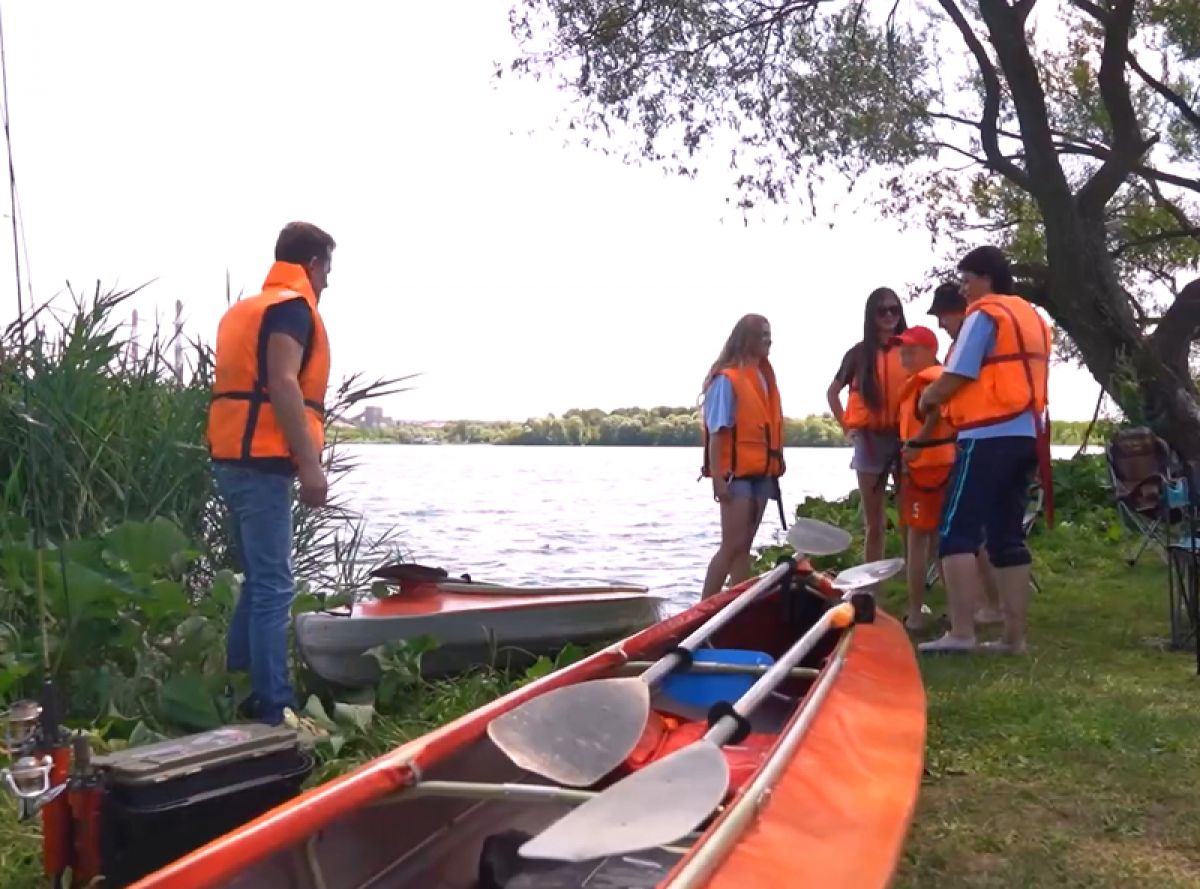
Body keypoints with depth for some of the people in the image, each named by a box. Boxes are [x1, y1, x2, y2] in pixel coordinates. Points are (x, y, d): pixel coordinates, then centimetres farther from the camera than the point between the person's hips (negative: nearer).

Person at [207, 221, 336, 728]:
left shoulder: (243, 309, 23)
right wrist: (310, 464, -20)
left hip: (234, 457, 10)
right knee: (273, 588, -9)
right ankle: (274, 710, -7)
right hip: (261, 461, -10)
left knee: (260, 582, 16)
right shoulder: (292, 306, -6)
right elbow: (282, 384, -18)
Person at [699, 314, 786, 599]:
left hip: (761, 472, 8)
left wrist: (776, 463, 9)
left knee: (745, 546, 9)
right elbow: (716, 432, -14)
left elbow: (771, 427, 14)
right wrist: (717, 478, -19)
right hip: (737, 472, -8)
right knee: (732, 545, -9)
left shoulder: (764, 377, 14)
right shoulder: (727, 379, -10)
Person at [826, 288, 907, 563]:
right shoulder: (859, 353, 7)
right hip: (870, 439, 1)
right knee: (873, 522, 7)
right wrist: (846, 425, 8)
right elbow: (833, 392, 18)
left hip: (906, 437, -1)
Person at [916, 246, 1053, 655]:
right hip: (1027, 435, 9)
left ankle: (961, 632, -12)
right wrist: (942, 398, 22)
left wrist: (927, 397, 8)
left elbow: (955, 378, -12)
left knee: (957, 533, -8)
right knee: (1008, 537, 10)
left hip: (990, 437, -9)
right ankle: (1014, 636, 10)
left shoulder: (984, 315, -6)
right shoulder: (1033, 318, 21)